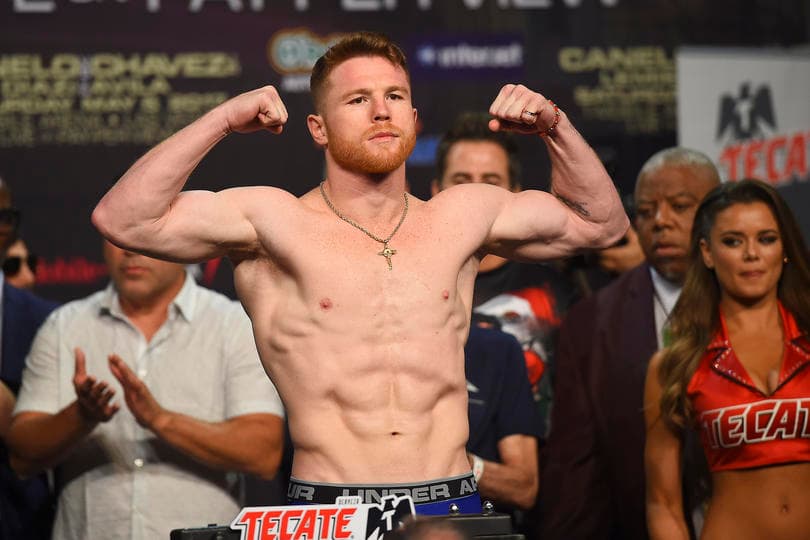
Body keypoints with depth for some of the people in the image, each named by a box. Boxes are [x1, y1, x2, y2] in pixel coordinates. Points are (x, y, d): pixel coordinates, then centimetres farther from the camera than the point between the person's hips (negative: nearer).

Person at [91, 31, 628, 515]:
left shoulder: (461, 217, 13)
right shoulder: (274, 221, 2)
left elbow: (599, 223, 24)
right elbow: (122, 219, -7)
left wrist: (555, 127, 11)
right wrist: (223, 119, -9)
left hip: (452, 504, 3)